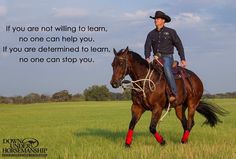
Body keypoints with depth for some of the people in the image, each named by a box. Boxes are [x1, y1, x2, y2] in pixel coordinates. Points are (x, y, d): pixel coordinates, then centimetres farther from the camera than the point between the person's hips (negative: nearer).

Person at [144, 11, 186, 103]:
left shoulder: (171, 32, 4)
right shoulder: (151, 34, 12)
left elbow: (179, 45, 4)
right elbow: (147, 46, 1)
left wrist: (183, 59, -2)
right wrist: (147, 58, -17)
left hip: (167, 57, -5)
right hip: (156, 57, 5)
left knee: (166, 68, -34)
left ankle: (174, 93, -35)